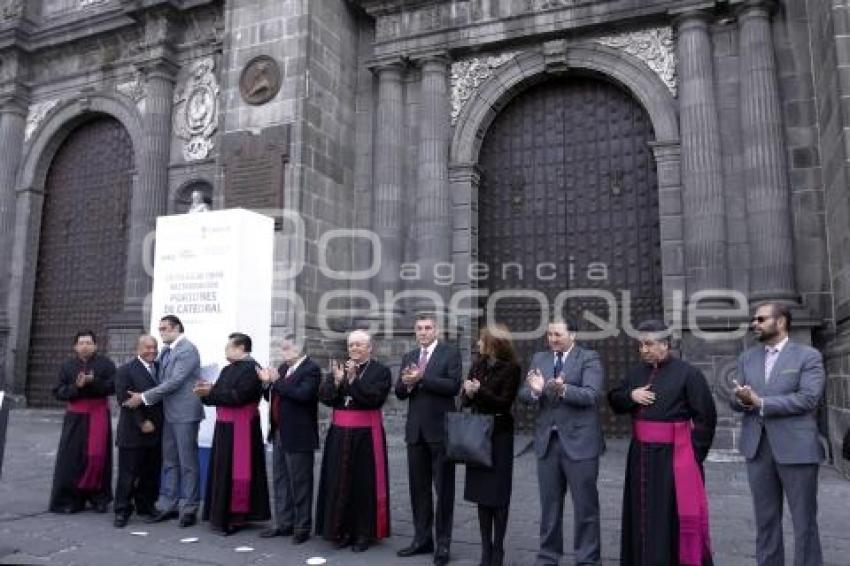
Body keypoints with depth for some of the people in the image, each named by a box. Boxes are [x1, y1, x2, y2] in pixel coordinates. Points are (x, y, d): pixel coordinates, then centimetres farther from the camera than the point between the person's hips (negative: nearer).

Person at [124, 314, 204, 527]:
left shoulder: (187, 350, -14)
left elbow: (174, 382, -19)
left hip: (185, 414, -8)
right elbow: (163, 381, 16)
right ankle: (169, 505, 24)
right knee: (169, 462, 14)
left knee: (187, 462, 1)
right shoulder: (165, 350, 11)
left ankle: (189, 508, 11)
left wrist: (144, 398, -16)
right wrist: (144, 397, 3)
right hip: (169, 414, 8)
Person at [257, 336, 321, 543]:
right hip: (279, 433, 8)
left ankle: (302, 527, 14)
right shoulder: (283, 367, 13)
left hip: (298, 436, -8)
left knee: (300, 483, 2)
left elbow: (302, 394, -27)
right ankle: (284, 523, 28)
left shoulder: (311, 369, -12)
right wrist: (267, 382, -4)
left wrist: (277, 381, -20)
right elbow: (271, 397, 15)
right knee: (280, 480, 15)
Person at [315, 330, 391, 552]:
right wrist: (336, 380, -16)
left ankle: (364, 533, 14)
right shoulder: (338, 367, 10)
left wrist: (353, 379, -19)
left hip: (365, 434, -3)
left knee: (364, 483, 2)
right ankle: (342, 530, 18)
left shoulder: (380, 370, -3)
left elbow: (375, 398, -16)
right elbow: (323, 396, 1)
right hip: (339, 434, 4)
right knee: (340, 482, 5)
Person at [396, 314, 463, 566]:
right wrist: (407, 383, -13)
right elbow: (399, 392, 9)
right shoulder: (408, 357, 13)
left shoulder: (450, 353, -3)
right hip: (415, 430, 5)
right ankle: (422, 539, 25)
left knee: (443, 488, 2)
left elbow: (453, 386, -16)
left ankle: (443, 543, 12)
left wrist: (422, 378, -19)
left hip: (440, 430, -5)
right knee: (418, 488, 12)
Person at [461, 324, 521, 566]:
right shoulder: (478, 365, 9)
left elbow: (504, 402, -13)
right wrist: (468, 393, -12)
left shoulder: (511, 368, -8)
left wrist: (479, 391, -20)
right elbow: (465, 399, 9)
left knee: (498, 494, 2)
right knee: (481, 492, 10)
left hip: (499, 434, -5)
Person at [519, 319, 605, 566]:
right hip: (547, 441, 5)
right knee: (549, 504, 16)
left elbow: (591, 395, -19)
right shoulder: (539, 358, 8)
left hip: (579, 442, -4)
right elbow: (523, 395, 2)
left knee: (585, 506, 5)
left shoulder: (589, 358, -5)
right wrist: (534, 390, -20)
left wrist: (564, 389, -35)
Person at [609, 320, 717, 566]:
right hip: (641, 456, 6)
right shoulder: (637, 372, 8)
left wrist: (693, 453, -9)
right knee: (642, 515, 13)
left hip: (672, 456, -5)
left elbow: (706, 416, -8)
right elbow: (614, 401, 14)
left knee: (674, 516, 3)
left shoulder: (687, 373, -9)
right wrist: (630, 395, -7)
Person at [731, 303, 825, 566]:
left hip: (796, 447, -4)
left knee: (804, 520, 5)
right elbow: (735, 401, 9)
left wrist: (760, 402, -16)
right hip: (757, 447, 4)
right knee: (765, 519, 12)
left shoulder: (809, 356, -3)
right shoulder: (747, 358, 11)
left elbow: (808, 399, -15)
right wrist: (742, 399, -14)